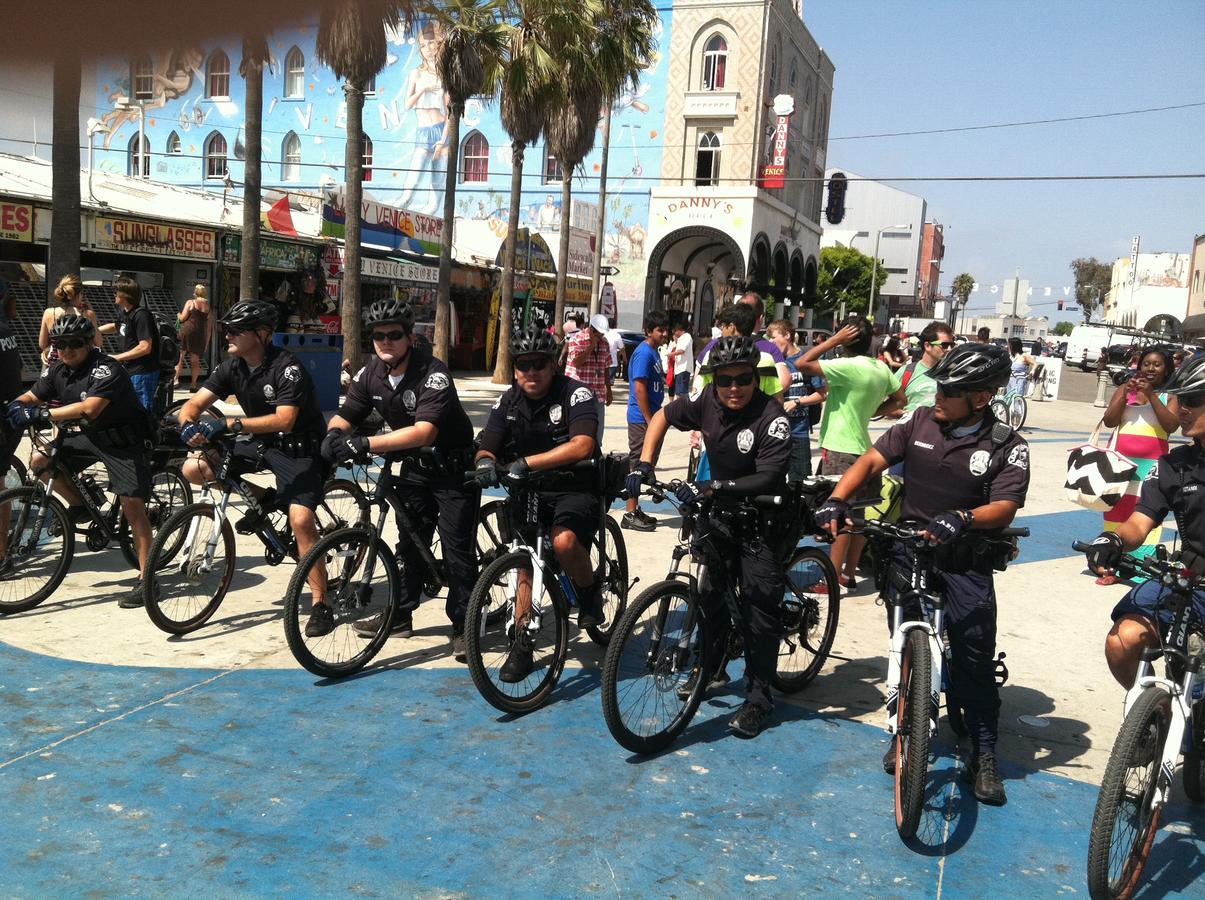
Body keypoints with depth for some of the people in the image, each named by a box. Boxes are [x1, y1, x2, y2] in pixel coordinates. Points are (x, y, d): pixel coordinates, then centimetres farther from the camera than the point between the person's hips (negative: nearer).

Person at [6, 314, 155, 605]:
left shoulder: (106, 369, -23)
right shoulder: (58, 369, 2)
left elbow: (89, 408, -35)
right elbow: (33, 396, 7)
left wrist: (44, 414, -38)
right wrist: (16, 406, -16)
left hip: (124, 440, -8)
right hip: (90, 436, 8)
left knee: (132, 503, -16)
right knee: (39, 461, -6)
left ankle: (145, 578, -12)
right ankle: (79, 506, 17)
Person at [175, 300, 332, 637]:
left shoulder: (288, 367, -22)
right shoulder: (232, 367, -1)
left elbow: (284, 420, -32)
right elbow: (195, 403, -4)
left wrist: (230, 423, -38)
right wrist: (188, 425, -27)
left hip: (300, 449, -7)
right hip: (261, 444, 7)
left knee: (300, 519, -25)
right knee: (193, 468, -6)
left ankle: (321, 606, -15)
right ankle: (264, 499, 11)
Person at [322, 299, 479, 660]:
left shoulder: (432, 372, -27)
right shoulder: (370, 373, -5)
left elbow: (424, 431, -38)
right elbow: (346, 416, -1)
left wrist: (366, 444, -45)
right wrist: (334, 434, -26)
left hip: (453, 466, -6)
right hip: (413, 466, 6)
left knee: (457, 546, -7)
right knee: (410, 541, 14)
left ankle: (463, 625, 4)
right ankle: (400, 614, 27)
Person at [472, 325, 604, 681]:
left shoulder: (575, 394, -14)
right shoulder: (508, 402, 3)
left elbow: (582, 445, -30)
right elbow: (486, 449, -1)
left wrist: (527, 462, -38)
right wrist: (485, 462, -28)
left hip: (575, 488, -5)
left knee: (564, 541, -32)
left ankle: (590, 593, -1)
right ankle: (521, 645, 12)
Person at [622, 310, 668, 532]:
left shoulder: (654, 352, 14)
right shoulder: (644, 353, -15)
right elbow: (639, 388, -20)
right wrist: (650, 421, -20)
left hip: (649, 416, 10)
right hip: (642, 418, -10)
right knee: (637, 465, -5)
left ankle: (635, 510, 22)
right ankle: (630, 515, 0)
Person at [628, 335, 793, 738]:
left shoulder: (772, 417, -25)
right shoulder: (707, 400, -10)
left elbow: (769, 477, -33)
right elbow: (664, 416, 6)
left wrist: (715, 487, -43)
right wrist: (644, 465, -5)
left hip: (761, 520, -6)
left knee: (758, 602, -7)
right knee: (712, 591, 15)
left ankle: (758, 696, 5)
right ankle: (711, 668, 36)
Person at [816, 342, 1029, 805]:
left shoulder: (1007, 446, -9)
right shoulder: (922, 422, 0)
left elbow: (1004, 507, -19)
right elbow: (872, 459, -3)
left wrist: (961, 519, -39)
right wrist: (836, 500, -18)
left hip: (966, 562, -3)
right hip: (908, 550, 3)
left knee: (975, 657, -3)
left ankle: (984, 757, 12)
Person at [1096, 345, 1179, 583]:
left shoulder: (1170, 396, 6)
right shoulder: (1124, 389, 10)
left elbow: (1171, 425, -10)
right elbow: (1109, 421, -1)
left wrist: (1151, 395, -13)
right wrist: (1126, 393, -10)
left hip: (1152, 465, -2)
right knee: (1117, 510, 6)